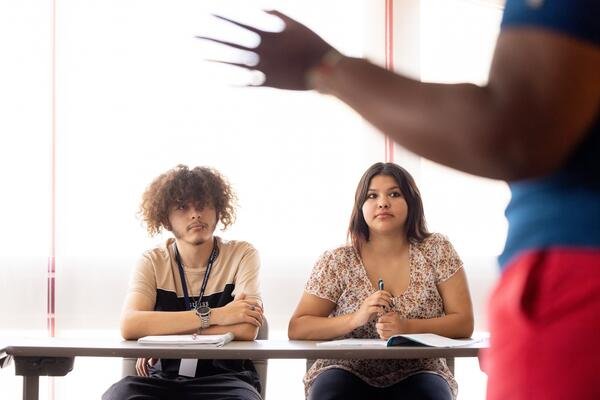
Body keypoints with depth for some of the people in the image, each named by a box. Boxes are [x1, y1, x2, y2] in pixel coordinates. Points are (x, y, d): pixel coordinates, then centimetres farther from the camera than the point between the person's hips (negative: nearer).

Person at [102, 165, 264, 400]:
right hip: (163, 379, 1)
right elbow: (129, 326, -14)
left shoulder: (242, 255, 2)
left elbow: (246, 330, -14)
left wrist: (161, 335, -11)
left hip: (225, 378, -1)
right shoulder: (153, 262, 6)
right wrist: (213, 316, -19)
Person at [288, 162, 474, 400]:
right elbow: (297, 330, -3)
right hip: (347, 374, 0)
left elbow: (464, 323, -1)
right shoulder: (337, 262, 1)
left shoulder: (436, 251, 4)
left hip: (416, 376, 1)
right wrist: (356, 318, -19)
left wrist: (407, 327, -18)